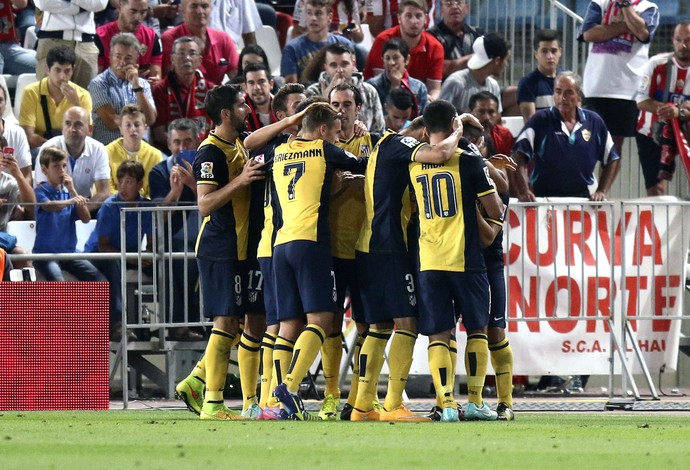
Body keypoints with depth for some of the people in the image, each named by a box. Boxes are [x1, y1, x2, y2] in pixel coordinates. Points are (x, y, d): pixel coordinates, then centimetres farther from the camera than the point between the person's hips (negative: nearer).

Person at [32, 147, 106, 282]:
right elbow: (49, 206, -26)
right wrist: (70, 201, -46)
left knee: (100, 281, -10)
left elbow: (86, 219, 3)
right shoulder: (41, 191, -3)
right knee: (58, 282, -32)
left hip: (69, 251, 6)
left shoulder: (68, 193, 13)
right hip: (45, 252, -6)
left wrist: (72, 191, -3)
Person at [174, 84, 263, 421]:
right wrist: (240, 180, -28)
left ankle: (194, 383, 18)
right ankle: (212, 404, -7)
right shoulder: (211, 152, -14)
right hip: (219, 250, -9)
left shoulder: (237, 146, 14)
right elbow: (205, 204, -21)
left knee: (233, 324, 10)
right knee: (225, 323, -9)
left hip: (237, 249, 9)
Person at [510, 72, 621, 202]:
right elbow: (519, 157, -7)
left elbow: (612, 160, 20)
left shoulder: (594, 122, 11)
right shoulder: (540, 121, 1)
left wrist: (601, 191, 8)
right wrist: (523, 192, -19)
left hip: (581, 198, 3)